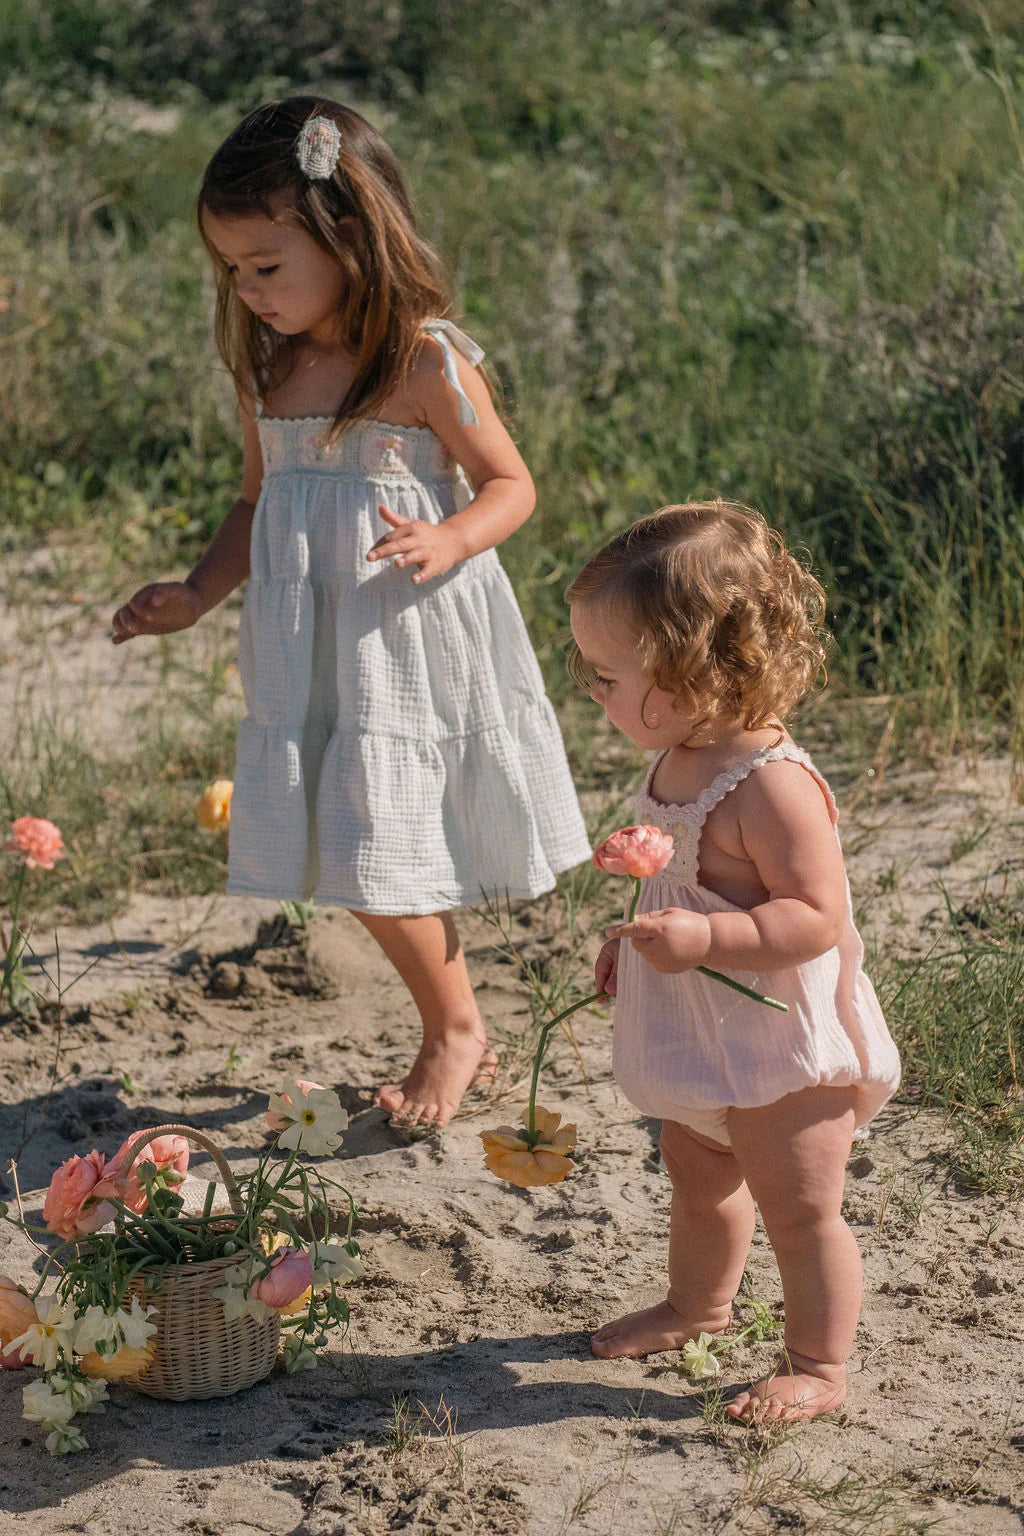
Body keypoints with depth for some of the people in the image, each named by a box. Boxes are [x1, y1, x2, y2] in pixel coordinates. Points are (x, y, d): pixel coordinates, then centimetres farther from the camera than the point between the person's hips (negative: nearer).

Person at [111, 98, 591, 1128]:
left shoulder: (427, 364, -12)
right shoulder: (268, 369, 6)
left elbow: (510, 483, -5)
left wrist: (444, 544, -23)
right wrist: (197, 595, 5)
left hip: (408, 642, -6)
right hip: (307, 653, 7)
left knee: (374, 855, -8)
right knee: (352, 854, 9)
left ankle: (453, 1031, 15)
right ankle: (453, 1030, 26)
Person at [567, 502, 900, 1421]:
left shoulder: (772, 784, -28)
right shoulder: (681, 762, 1)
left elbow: (816, 918, -30)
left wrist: (704, 939, -38)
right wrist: (637, 937, 8)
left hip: (783, 1045, -9)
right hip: (704, 1041, 10)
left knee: (799, 1208, 7)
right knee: (698, 1178, 28)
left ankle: (817, 1364, 24)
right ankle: (698, 1304, 51)